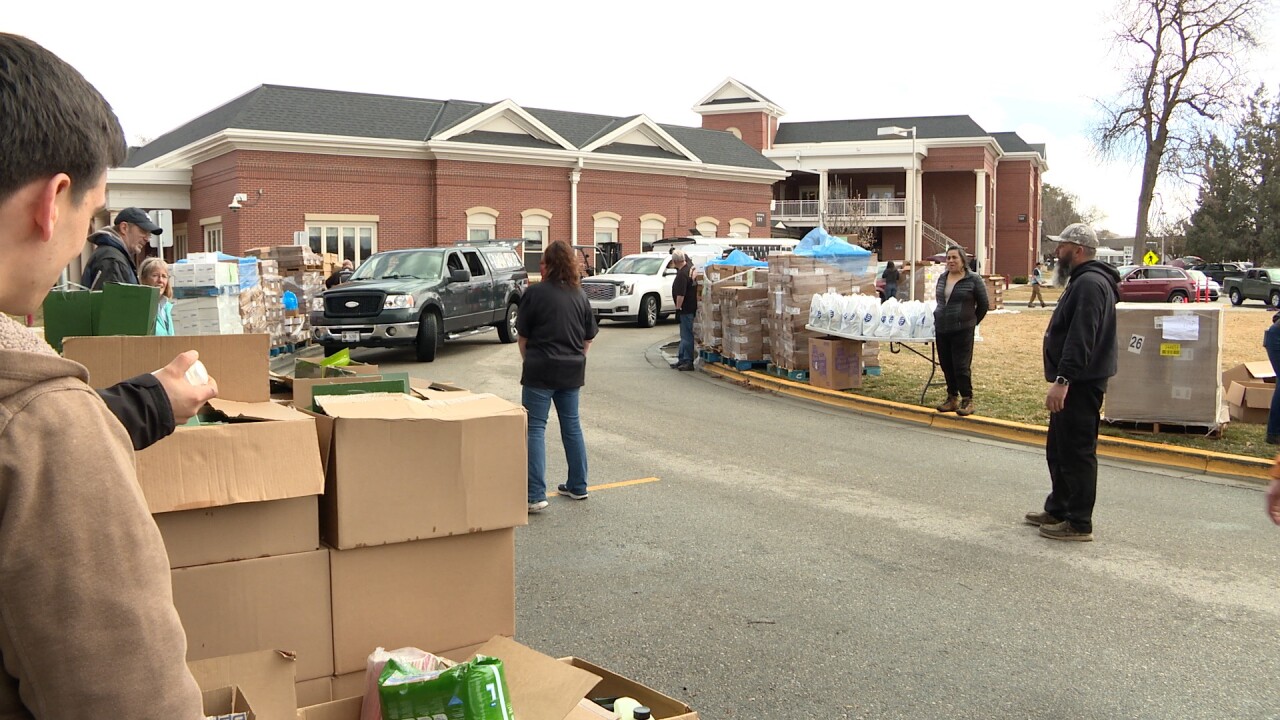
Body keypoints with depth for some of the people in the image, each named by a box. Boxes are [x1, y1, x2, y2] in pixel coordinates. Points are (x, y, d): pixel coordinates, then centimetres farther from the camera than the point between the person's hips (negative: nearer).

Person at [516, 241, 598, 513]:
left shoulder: (535, 293, -9)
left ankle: (535, 495, -6)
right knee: (572, 425, 17)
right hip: (572, 371, 5)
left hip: (540, 370, -5)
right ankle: (577, 486, 26)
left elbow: (522, 336, -3)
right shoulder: (580, 295, 5)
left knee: (535, 429, -1)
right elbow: (588, 339, 9)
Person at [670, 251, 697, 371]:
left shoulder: (682, 274, -23)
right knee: (685, 335, 16)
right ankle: (682, 359, 23)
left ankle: (688, 362, -2)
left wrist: (678, 308, -16)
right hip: (692, 306, 10)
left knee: (687, 335, -5)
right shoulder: (690, 266, 4)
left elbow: (681, 294, -24)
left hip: (686, 309, -10)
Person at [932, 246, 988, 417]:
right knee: (947, 366, 10)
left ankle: (967, 401, 4)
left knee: (961, 367, -6)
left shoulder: (973, 279, -6)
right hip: (941, 330, 6)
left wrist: (971, 322, 5)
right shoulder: (942, 278, 10)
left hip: (962, 331, -6)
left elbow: (983, 305, 1)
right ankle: (952, 398, 22)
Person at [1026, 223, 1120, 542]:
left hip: (1080, 384, -11)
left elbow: (1081, 339, -27)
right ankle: (1058, 509, 32)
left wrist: (1062, 379, -30)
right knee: (1059, 450, 20)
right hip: (1073, 382, 11)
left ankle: (1079, 523, 2)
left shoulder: (1090, 284, -18)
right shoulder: (1083, 280, 18)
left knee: (1077, 453, -5)